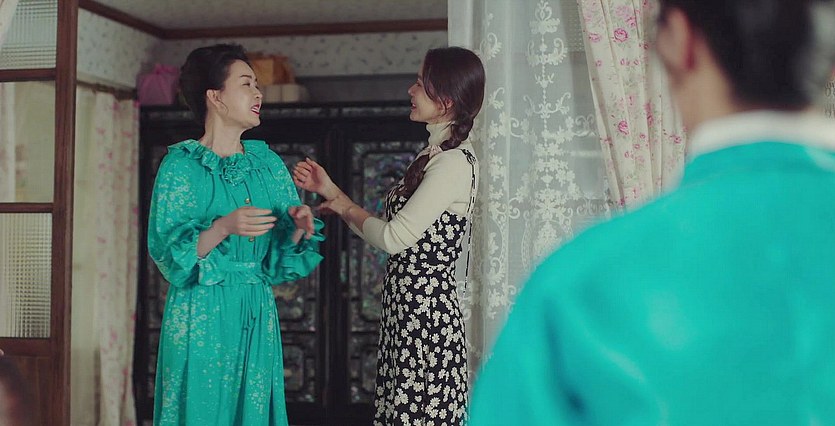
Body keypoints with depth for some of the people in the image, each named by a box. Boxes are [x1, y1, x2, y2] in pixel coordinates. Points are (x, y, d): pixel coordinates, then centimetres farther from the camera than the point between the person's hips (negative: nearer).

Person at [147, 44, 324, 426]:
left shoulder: (267, 162, 9)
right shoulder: (181, 164, -6)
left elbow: (285, 254, 10)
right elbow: (169, 252, -12)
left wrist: (300, 227, -12)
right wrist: (223, 228, -27)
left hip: (257, 314, 5)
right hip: (201, 315, -5)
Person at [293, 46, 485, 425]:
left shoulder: (454, 163, -16)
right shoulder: (434, 154, 14)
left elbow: (394, 237, -18)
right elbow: (392, 230, 14)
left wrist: (345, 208, -1)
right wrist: (330, 191, 14)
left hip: (426, 312, -10)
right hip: (405, 308, 10)